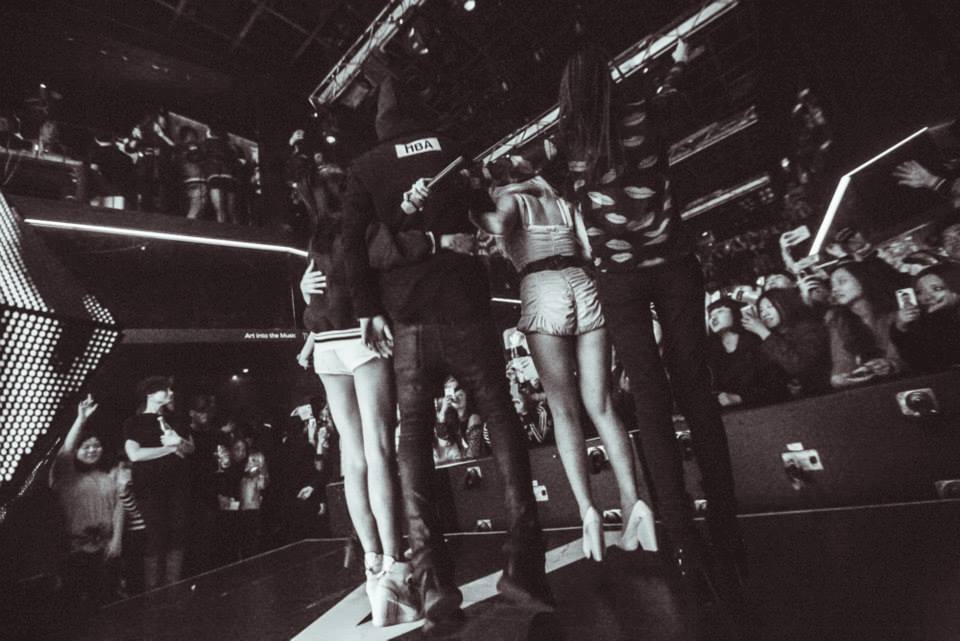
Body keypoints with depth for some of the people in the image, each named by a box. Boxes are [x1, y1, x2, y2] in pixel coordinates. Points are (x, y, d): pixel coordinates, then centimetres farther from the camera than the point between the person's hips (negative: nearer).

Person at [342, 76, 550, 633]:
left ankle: (436, 585, -3)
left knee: (414, 438, 3)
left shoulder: (366, 168, 10)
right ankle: (523, 564, 2)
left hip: (408, 317, 0)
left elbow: (355, 240, 0)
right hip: (465, 307, 0)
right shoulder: (453, 150, 13)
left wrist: (369, 310, -1)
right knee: (502, 421, 5)